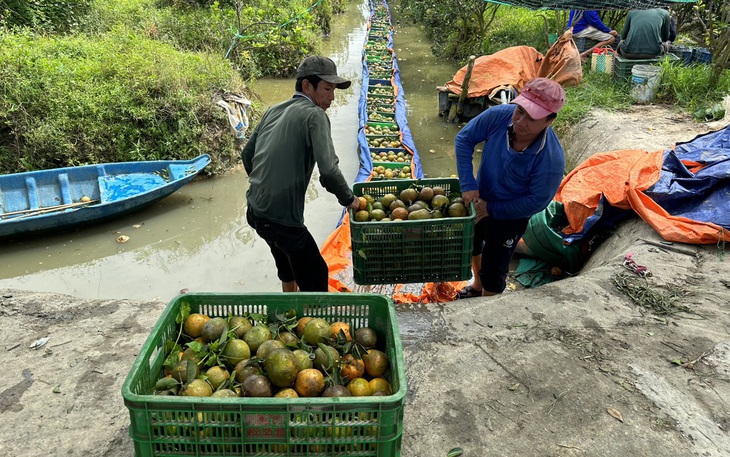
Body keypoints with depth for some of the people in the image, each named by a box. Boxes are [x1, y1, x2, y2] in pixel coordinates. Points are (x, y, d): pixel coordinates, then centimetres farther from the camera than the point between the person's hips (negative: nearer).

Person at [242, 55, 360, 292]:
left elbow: (247, 154, 18)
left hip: (256, 210, 9)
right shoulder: (314, 115, -13)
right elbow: (328, 171, -23)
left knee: (289, 265, 30)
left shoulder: (273, 111, 10)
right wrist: (348, 199, -7)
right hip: (281, 217, -9)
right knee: (315, 275, 5)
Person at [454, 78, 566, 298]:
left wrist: (492, 209, -20)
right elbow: (464, 138, -15)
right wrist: (468, 184, -23)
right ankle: (478, 286, 60)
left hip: (511, 215, -5)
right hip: (480, 197, 6)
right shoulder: (499, 115, -28)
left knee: (493, 271, 7)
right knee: (471, 243, 29)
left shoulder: (551, 158, -36)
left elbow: (536, 202, -25)